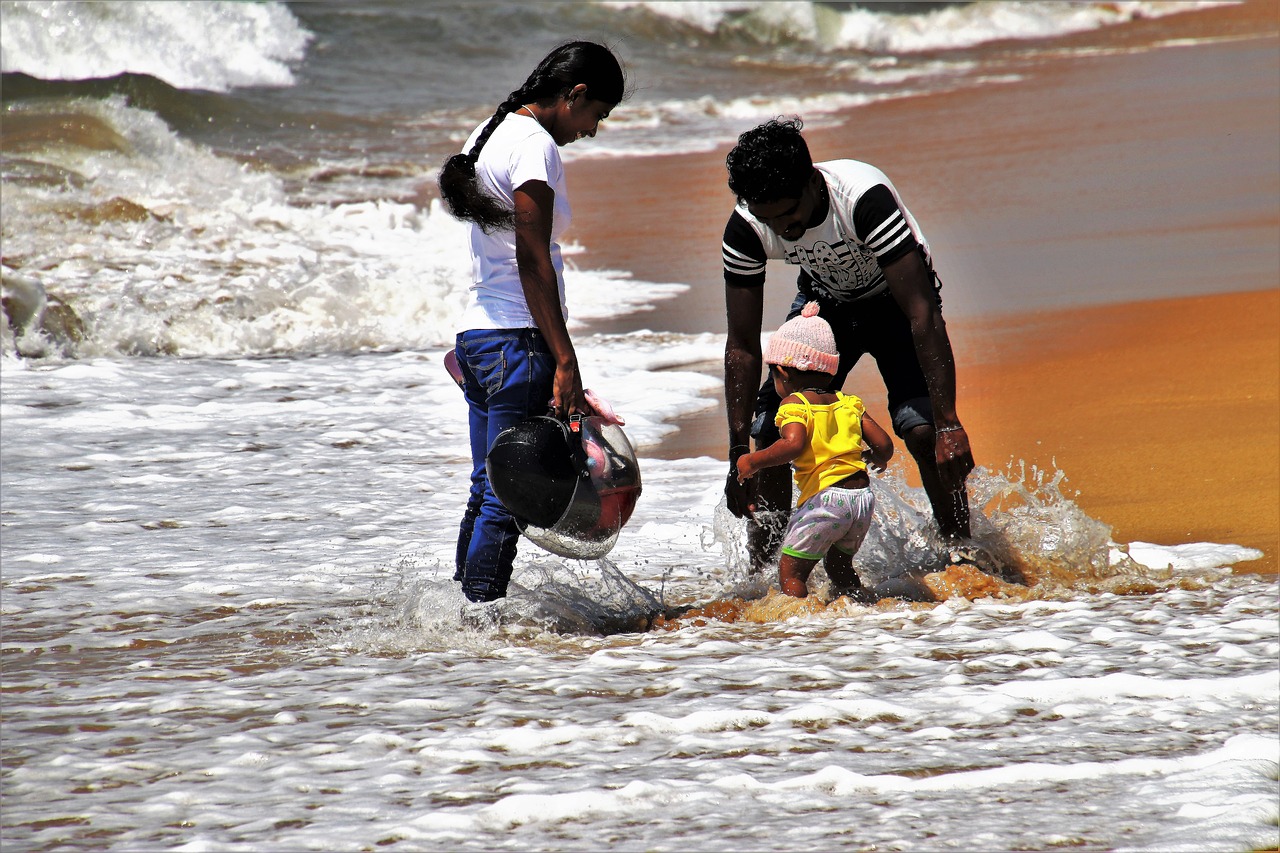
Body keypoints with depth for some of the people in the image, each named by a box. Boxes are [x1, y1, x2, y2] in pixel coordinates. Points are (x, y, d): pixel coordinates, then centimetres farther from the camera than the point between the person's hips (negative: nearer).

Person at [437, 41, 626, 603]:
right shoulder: (535, 146, -13)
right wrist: (566, 363, -20)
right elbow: (532, 261, -19)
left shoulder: (491, 133, 16)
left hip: (475, 332, 10)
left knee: (486, 491, 14)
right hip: (516, 342, -10)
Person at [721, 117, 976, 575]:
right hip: (825, 301, 4)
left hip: (894, 300, -4)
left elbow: (923, 314, -37)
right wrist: (739, 452, -18)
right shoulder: (745, 230, -25)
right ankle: (761, 575, 3)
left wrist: (949, 423, -40)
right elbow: (743, 345, -16)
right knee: (770, 431, -10)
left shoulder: (864, 199, -39)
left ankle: (961, 555, -9)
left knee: (923, 430, -24)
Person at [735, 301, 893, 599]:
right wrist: (874, 459, 34)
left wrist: (753, 461, -10)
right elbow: (884, 445, 11)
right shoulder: (847, 404, 16)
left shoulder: (794, 404, -3)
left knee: (790, 571, -2)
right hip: (863, 496, 7)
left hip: (824, 497, -7)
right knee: (839, 565, 26)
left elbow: (793, 444, -22)